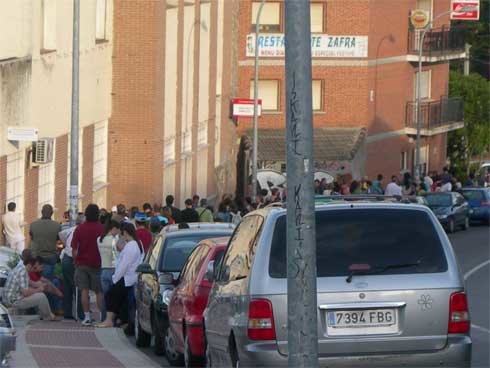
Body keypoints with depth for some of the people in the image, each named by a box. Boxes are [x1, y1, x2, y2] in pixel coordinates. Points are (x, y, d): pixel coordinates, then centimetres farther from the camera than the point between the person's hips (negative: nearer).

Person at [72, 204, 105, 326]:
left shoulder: (79, 229, -3)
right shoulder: (102, 228, -5)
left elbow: (74, 248, -3)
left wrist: (75, 261, 10)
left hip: (82, 263, 0)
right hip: (97, 263, 0)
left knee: (84, 290, 3)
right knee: (99, 291, 6)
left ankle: (87, 317, -1)